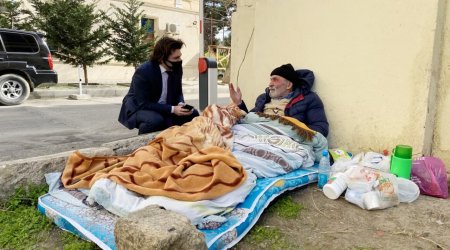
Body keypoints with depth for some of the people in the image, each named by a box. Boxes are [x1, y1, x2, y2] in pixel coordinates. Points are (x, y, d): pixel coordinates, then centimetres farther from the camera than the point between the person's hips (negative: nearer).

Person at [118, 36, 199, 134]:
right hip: (139, 108, -6)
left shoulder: (177, 68, -7)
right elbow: (144, 104, -26)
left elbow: (178, 92, 7)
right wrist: (172, 109, -31)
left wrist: (180, 104, -18)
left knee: (192, 114, -11)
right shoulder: (143, 72, -25)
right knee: (155, 120, -38)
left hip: (163, 108, 6)